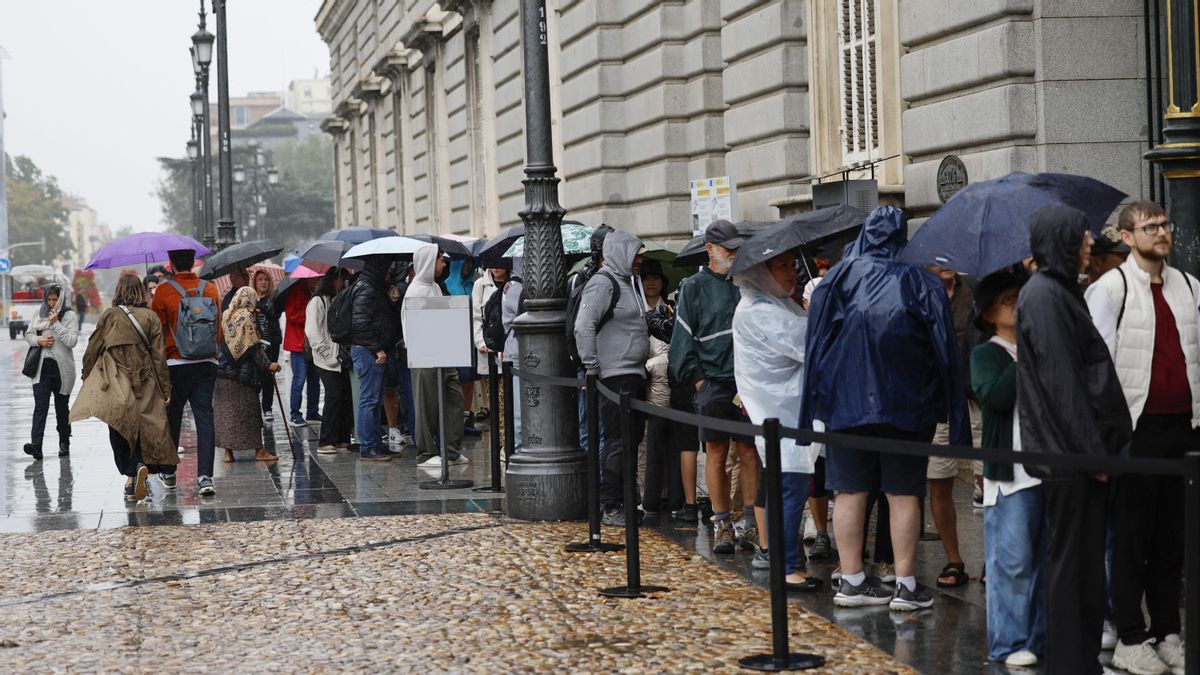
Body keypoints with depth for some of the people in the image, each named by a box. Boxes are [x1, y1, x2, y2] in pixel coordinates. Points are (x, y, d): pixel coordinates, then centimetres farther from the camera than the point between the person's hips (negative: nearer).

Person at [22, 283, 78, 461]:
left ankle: (64, 443, 27)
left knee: (62, 408, 11)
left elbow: (71, 341, -13)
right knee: (40, 406, -11)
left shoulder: (69, 317, -3)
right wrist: (38, 340, -5)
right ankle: (36, 445, -21)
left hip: (62, 368, -2)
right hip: (42, 367, 2)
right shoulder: (40, 315, 8)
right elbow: (28, 334, 16)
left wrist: (56, 323, -18)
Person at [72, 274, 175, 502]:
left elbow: (93, 349, 3)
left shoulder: (109, 316, -3)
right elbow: (159, 355, 0)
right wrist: (165, 389, 5)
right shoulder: (151, 317, 0)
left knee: (119, 430, 5)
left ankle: (130, 474, -8)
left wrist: (87, 377, 17)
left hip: (115, 385, -1)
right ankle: (141, 464, -16)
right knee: (142, 429, 8)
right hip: (145, 384, 2)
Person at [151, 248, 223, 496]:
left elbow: (157, 330, -3)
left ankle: (167, 473, 25)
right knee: (204, 417, -1)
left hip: (175, 364, -2)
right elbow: (218, 327, 9)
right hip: (206, 364, 2)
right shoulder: (210, 289, 3)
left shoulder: (164, 291, -7)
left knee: (172, 419, 13)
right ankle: (205, 476, -11)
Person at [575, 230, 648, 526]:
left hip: (635, 374, 10)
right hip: (615, 376, -10)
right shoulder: (602, 283, -12)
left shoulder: (629, 283, 19)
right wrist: (592, 368, -19)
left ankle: (626, 502, 21)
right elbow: (583, 327, -20)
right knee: (618, 443, -8)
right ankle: (610, 507, -4)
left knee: (632, 440, 13)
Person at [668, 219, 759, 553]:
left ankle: (749, 523, 9)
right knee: (716, 454, 1)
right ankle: (722, 525, 7)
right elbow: (684, 338, 1)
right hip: (713, 384, -3)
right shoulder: (695, 287, 3)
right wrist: (699, 380, -6)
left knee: (749, 452, 3)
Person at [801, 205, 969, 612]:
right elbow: (945, 348, -2)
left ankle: (851, 581, 11)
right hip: (907, 402, -1)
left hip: (846, 399, 1)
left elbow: (815, 341, 1)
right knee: (903, 493, 4)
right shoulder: (923, 281, 1)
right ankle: (906, 586, 4)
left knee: (850, 492, 7)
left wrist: (813, 403, 5)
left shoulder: (838, 277, 3)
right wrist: (956, 417, 1)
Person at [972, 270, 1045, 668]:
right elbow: (993, 397, -17)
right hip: (1009, 473, -5)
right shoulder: (986, 354, 1)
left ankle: (1040, 636, 16)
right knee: (1012, 559, -5)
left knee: (1045, 557, 8)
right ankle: (1008, 643, 1)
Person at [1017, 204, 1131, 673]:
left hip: (1080, 448, 9)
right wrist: (1092, 451, -18)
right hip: (1069, 449, -9)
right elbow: (1061, 381, -18)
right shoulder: (1044, 295, -13)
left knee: (1085, 557, 12)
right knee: (1072, 558, -4)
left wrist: (1100, 447, 16)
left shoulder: (1062, 291, 16)